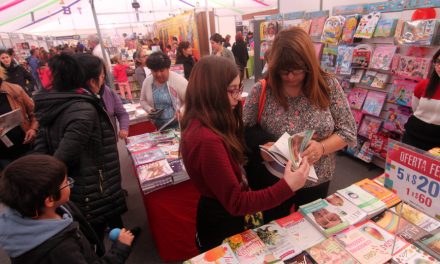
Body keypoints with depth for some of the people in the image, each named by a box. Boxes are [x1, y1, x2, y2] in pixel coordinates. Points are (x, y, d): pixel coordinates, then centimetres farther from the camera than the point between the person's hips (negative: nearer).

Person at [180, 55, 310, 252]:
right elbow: (235, 203, -30)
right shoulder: (207, 139, -36)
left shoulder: (199, 123, -5)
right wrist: (287, 187, -31)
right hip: (221, 222, -8)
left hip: (216, 211, 9)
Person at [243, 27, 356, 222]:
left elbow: (348, 132, -6)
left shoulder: (328, 86, -10)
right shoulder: (261, 91, -14)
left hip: (316, 182, 2)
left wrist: (322, 147, -23)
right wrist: (260, 148, -29)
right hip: (272, 183, -1)